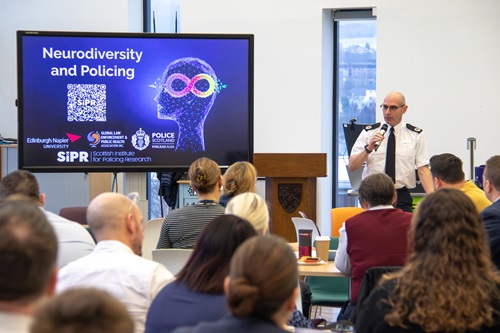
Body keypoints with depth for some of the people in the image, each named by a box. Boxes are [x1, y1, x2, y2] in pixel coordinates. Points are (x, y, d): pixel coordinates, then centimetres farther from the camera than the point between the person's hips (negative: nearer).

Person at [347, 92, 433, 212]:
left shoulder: (416, 135, 6)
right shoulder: (368, 132, 7)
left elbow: (423, 169, 0)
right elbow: (351, 166, 2)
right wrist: (368, 148, -13)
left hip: (402, 197, 0)